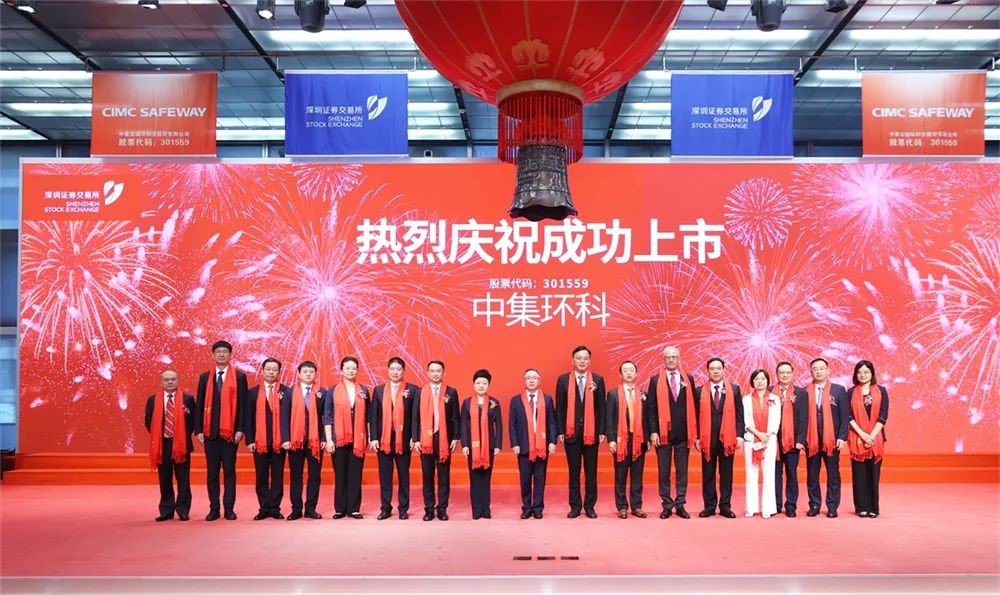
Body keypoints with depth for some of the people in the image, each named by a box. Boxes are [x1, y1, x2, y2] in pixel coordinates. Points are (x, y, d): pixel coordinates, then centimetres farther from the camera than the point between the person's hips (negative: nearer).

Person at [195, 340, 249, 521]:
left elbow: (243, 404, -1)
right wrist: (199, 430, 0)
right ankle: (214, 509, 13)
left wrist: (240, 429, -9)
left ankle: (229, 508, 8)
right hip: (210, 431, 2)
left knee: (229, 471, 2)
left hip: (230, 431, -2)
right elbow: (199, 405, 8)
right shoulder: (205, 377, 10)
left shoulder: (239, 376, 2)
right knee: (212, 472, 6)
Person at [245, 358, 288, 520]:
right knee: (261, 477, 6)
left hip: (279, 440, -1)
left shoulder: (286, 391, 2)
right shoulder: (253, 392, 7)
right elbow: (248, 418, 5)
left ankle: (275, 508, 11)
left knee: (278, 476, 4)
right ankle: (264, 508, 13)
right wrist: (250, 440, -3)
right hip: (259, 441, 1)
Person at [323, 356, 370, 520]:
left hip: (358, 440, 1)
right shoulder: (333, 391, 3)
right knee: (340, 475, 4)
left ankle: (354, 508, 11)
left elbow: (368, 416, 8)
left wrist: (369, 437, 4)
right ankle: (340, 509, 13)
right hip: (339, 439, -1)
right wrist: (328, 439, -6)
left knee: (355, 475, 3)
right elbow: (327, 417, 1)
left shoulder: (364, 390, 6)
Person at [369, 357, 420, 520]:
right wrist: (373, 437, -2)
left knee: (403, 475, 6)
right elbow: (373, 416, 6)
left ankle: (403, 508, 15)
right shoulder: (379, 390, 8)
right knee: (384, 475, 7)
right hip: (383, 439, 2)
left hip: (404, 439, -2)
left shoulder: (413, 390, 0)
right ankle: (386, 508, 15)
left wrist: (414, 437, -9)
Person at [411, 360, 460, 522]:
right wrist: (416, 439, -2)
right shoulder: (420, 392, 6)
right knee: (427, 476, 5)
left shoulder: (451, 392, 4)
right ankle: (429, 509, 13)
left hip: (444, 439, -1)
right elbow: (415, 417, 4)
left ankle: (442, 509, 12)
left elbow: (455, 417, 3)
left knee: (444, 476, 4)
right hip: (426, 439, 1)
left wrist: (455, 438, -3)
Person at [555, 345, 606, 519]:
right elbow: (559, 408, 2)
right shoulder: (563, 380, 2)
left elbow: (601, 407, 3)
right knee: (574, 472, 7)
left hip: (591, 433, 0)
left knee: (591, 472, 6)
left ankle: (590, 506, 16)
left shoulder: (598, 380, 3)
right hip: (571, 432, 0)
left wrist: (602, 432, -1)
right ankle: (575, 506, 15)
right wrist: (560, 432, -2)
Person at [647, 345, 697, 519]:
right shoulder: (655, 380, 3)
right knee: (664, 471, 4)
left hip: (683, 433, 1)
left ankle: (680, 505, 14)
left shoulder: (688, 379, 7)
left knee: (682, 471, 6)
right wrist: (653, 431, -9)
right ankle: (666, 505, 12)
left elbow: (693, 407, 6)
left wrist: (695, 433, 1)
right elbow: (651, 408, -1)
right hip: (663, 432, -1)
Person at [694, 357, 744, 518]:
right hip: (707, 438, 0)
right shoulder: (700, 391, 4)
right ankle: (709, 506, 12)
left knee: (726, 473, 6)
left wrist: (739, 435, -5)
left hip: (727, 437, 0)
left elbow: (739, 414, 4)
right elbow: (697, 416, 3)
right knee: (708, 474, 5)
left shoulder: (734, 389, 6)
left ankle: (725, 506, 13)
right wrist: (697, 437, -3)